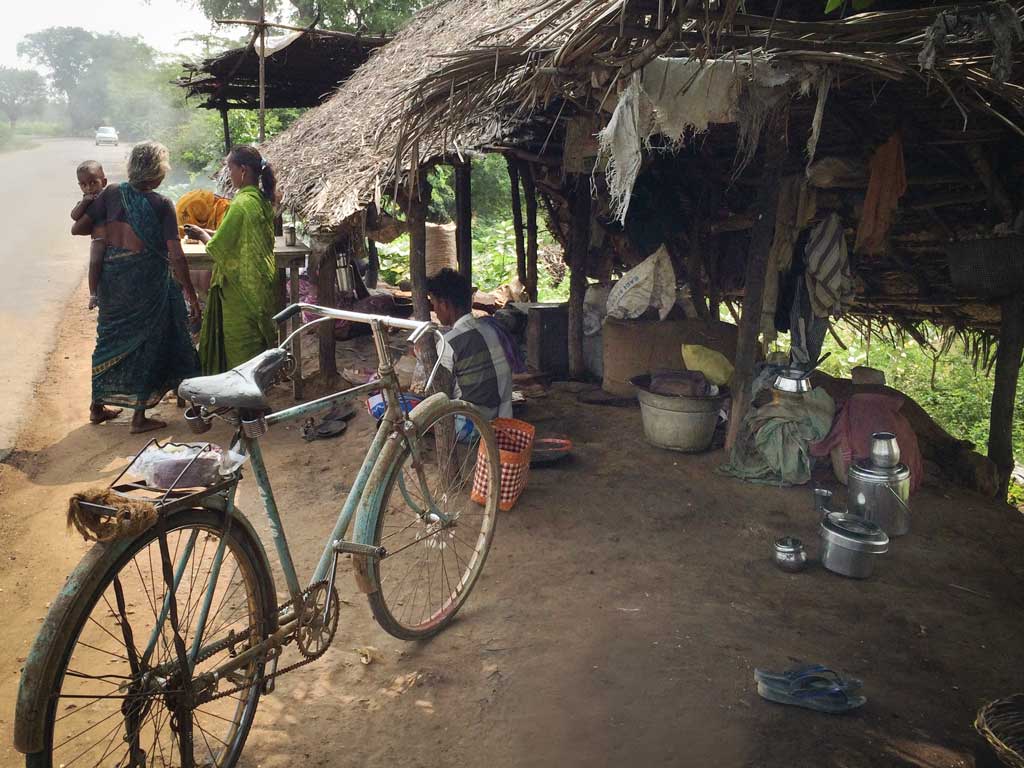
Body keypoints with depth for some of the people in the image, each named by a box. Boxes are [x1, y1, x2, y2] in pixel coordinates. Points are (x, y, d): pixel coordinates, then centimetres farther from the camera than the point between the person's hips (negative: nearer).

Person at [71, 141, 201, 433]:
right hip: (147, 284, -5)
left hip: (111, 279, 5)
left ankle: (98, 406, 30)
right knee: (147, 344, 7)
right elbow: (176, 256, -14)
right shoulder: (161, 204, -10)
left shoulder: (112, 193, 0)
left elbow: (77, 229, 2)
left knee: (110, 340, 19)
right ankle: (139, 416, 12)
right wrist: (190, 293, -6)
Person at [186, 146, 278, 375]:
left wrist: (202, 235, 3)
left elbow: (218, 246, -16)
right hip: (261, 282, 9)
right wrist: (207, 232, 15)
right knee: (258, 339, 17)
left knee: (240, 346, 3)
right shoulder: (263, 200, 6)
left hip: (242, 286, -8)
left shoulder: (242, 204, -20)